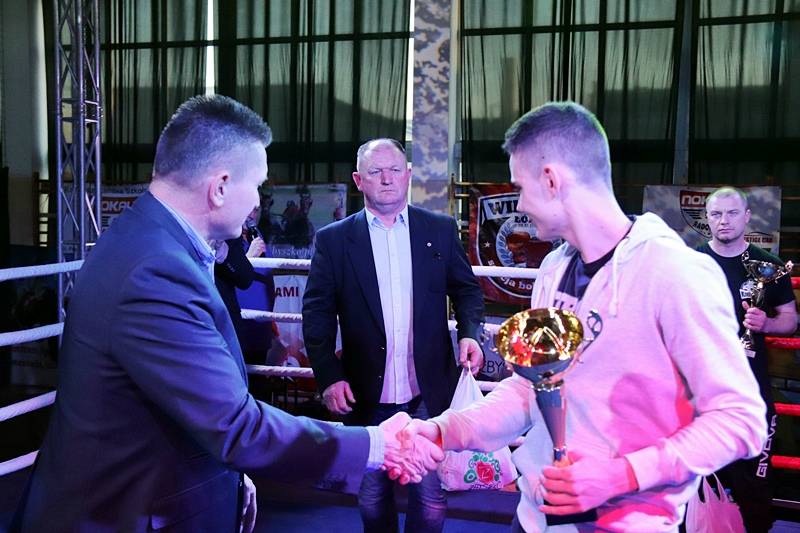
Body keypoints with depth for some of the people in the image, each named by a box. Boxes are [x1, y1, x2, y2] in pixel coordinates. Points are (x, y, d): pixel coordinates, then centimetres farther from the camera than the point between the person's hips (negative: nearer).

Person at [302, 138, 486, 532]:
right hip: (366, 397, 0)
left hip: (429, 395, 0)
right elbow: (317, 314, -1)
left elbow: (466, 289, 10)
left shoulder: (440, 230, 2)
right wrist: (328, 377, -10)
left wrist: (470, 333, -9)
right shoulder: (333, 239, -1)